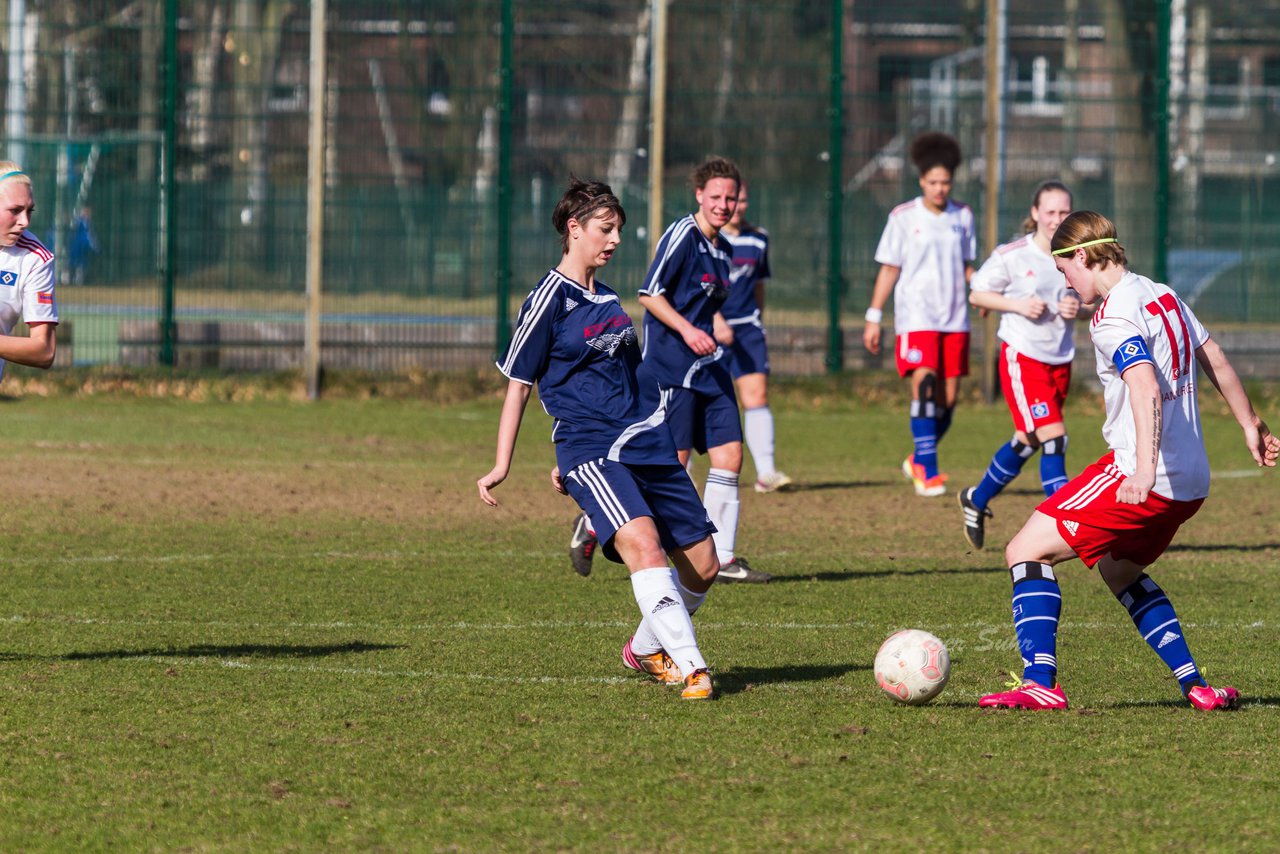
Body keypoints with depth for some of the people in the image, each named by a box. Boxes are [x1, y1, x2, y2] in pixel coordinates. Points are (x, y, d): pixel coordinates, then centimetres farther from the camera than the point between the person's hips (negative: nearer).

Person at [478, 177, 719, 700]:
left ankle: (646, 650, 28)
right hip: (590, 451, -7)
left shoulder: (606, 299, 18)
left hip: (646, 441, 7)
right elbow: (518, 383, -1)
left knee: (702, 565, 3)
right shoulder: (549, 300, -3)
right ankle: (689, 668, -32)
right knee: (642, 542, -30)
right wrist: (501, 466, -4)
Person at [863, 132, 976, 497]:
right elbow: (888, 270, 3)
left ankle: (918, 460, 24)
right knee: (924, 385, -19)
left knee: (948, 397, 3)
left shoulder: (962, 216, 10)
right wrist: (874, 317, 1)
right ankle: (927, 471, -20)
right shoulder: (903, 217, -1)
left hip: (955, 317, 4)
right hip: (916, 314, -4)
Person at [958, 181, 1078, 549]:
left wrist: (1078, 308, -11)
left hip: (1060, 359, 6)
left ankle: (976, 500, 38)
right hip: (1022, 355, -6)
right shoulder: (1011, 256, -12)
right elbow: (977, 294, -3)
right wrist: (1018, 305, -18)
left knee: (1027, 441, 16)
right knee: (1053, 437, -15)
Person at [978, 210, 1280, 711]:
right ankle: (1195, 686, 21)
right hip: (1191, 482, 9)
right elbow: (1216, 363, 24)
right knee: (1119, 571, 29)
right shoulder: (1163, 297, 13)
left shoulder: (1113, 317, -14)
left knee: (1027, 551, -5)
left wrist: (1145, 470, -40)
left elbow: (1147, 390, -29)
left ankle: (1039, 683, -15)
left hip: (1139, 477, -9)